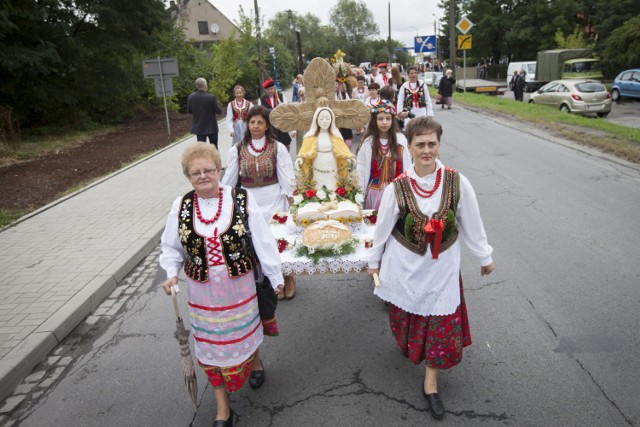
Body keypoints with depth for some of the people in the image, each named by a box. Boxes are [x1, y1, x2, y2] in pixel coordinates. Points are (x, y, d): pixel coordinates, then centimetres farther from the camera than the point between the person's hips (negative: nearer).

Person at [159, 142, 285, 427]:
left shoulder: (240, 201, -15)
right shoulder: (181, 207, -8)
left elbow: (263, 242, -9)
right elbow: (171, 248, 4)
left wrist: (275, 277, -4)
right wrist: (171, 274, -12)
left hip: (239, 286, -1)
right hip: (202, 291, 2)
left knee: (245, 331, 20)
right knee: (211, 344, 11)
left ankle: (255, 362, 56)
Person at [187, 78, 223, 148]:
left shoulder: (190, 97, -5)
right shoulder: (211, 97, -16)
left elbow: (189, 111, 4)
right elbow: (218, 111, -9)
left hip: (199, 128, 2)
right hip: (211, 127, -2)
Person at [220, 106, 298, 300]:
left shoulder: (278, 148, -3)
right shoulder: (237, 150, 1)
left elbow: (286, 177, -3)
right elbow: (228, 180, 6)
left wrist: (290, 203, -5)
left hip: (274, 200, -1)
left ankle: (286, 278, 27)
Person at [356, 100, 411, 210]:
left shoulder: (401, 140, -3)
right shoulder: (368, 142, -6)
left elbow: (407, 166, 2)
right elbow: (361, 170, -4)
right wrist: (360, 193, -5)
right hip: (375, 191, -1)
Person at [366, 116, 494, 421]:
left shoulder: (457, 182, -15)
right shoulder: (397, 188, -16)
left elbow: (472, 223, -2)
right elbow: (382, 227, -3)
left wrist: (484, 257, 8)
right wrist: (374, 261, 7)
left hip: (442, 267, 1)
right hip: (406, 266, 0)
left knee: (442, 323, 6)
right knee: (406, 315, 19)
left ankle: (430, 383, 26)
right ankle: (406, 344, 55)